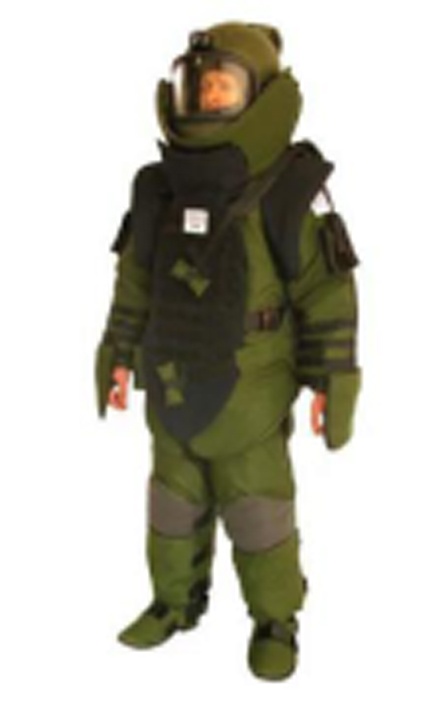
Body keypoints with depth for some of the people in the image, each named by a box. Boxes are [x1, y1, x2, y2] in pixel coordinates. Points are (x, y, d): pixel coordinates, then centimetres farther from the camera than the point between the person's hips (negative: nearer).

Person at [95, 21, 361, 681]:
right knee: (175, 508, 17)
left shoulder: (283, 201, -18)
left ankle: (275, 623, 28)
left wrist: (329, 385, -12)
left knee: (259, 516, 7)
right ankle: (178, 603, 37)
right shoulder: (162, 195, -4)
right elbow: (136, 285, 6)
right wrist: (120, 358, 9)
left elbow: (328, 297, -13)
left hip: (247, 401, -4)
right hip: (175, 394, 5)